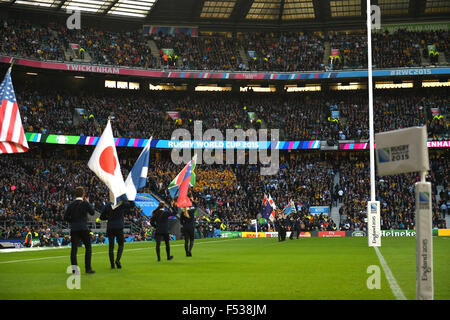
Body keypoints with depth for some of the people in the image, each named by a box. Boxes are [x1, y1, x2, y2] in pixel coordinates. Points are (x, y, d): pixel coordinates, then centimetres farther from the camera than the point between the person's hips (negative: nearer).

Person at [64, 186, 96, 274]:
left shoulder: (71, 204, 4)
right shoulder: (85, 203, -6)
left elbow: (65, 217, 2)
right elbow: (92, 213, 7)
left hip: (74, 229, 3)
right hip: (84, 228, -3)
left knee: (74, 248, 2)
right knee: (88, 247, 8)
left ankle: (74, 269, -2)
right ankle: (88, 268, 3)